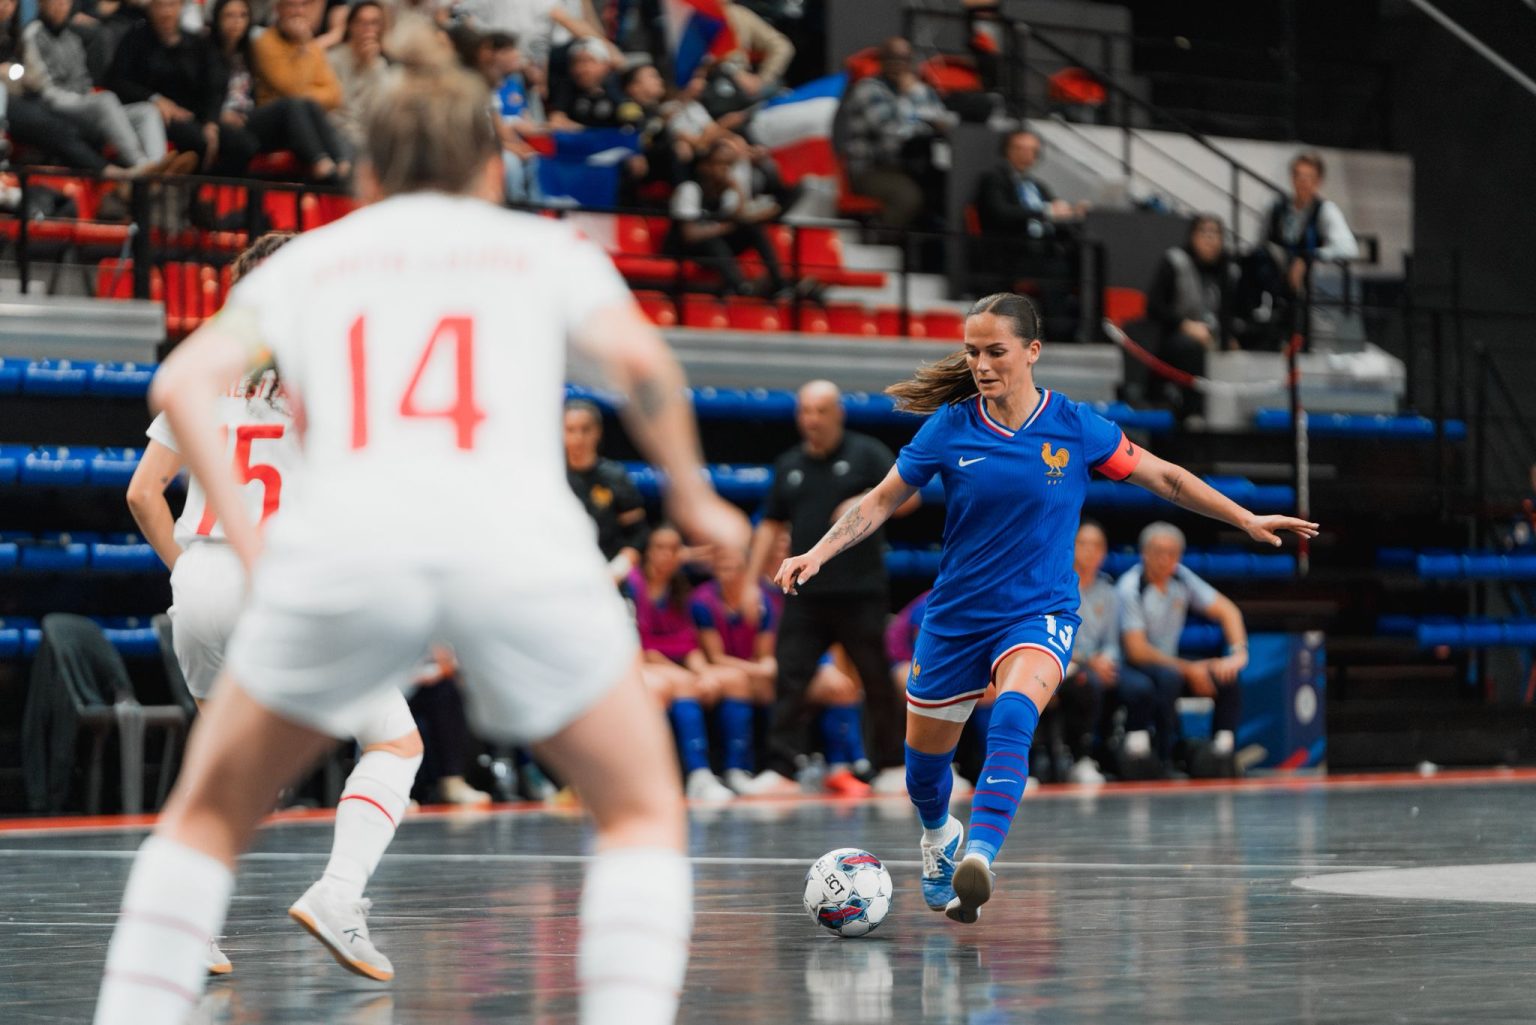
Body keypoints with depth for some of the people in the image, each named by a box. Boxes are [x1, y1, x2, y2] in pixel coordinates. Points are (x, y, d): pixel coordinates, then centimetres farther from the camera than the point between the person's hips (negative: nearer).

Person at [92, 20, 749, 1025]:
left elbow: (182, 383, 9)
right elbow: (641, 361, 5)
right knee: (645, 812, 18)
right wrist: (694, 497, 17)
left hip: (336, 548, 1)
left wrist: (249, 544, 9)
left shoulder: (310, 256, 25)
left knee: (208, 817, 21)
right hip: (523, 546, -1)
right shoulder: (542, 247, 23)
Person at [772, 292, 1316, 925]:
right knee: (924, 758, 13)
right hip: (956, 615, 2)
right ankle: (939, 838, 48)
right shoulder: (949, 427, -5)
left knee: (1013, 716, -34)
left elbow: (1165, 478, 6)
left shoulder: (1077, 428, -7)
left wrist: (1246, 520, 6)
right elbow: (882, 501, 4)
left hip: (1040, 614, -2)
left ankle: (978, 857, -46)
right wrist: (819, 552, -9)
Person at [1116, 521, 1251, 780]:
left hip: (1169, 663, 6)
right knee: (1169, 677, -37)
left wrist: (1238, 653, -15)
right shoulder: (1130, 588, -17)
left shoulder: (1181, 577, -1)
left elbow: (1227, 610, 2)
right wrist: (1188, 669, -22)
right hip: (1130, 669, -6)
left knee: (1229, 676, -14)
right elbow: (1137, 651, -20)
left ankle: (1223, 751, -11)